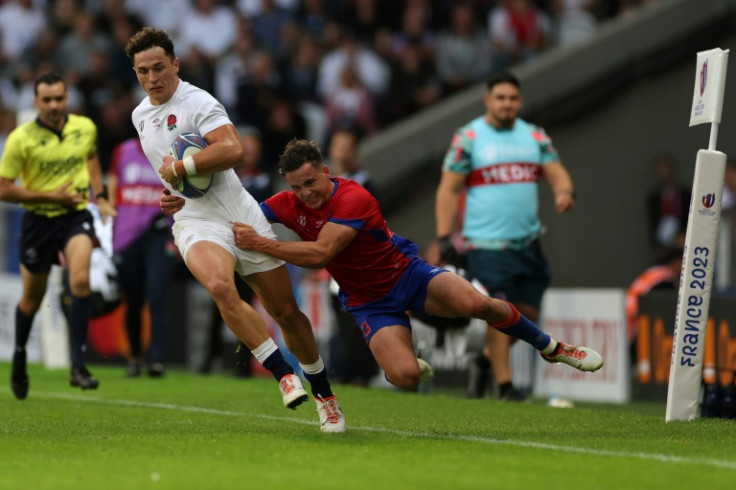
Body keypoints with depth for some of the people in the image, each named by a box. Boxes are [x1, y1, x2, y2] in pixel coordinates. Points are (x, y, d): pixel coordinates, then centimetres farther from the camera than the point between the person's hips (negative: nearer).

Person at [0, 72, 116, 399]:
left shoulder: (85, 127, -1)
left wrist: (100, 196, 10)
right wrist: (52, 195, -16)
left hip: (76, 216, 1)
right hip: (38, 221, -1)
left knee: (80, 280, -23)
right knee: (32, 298, 12)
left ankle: (78, 366, -21)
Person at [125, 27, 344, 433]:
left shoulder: (198, 102, -9)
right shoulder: (140, 116, 15)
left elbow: (232, 150, -25)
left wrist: (179, 169, -19)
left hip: (242, 216, -3)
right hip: (195, 223, 4)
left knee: (286, 311, 0)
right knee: (219, 286, -30)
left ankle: (324, 395, 20)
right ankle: (283, 373, -26)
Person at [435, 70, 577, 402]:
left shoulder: (535, 137, 12)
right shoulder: (468, 138, -1)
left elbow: (555, 172, 6)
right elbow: (449, 189, -1)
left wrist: (564, 192, -19)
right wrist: (444, 236, -9)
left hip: (528, 241, 5)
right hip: (486, 243, -5)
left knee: (528, 313, 6)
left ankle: (488, 356, 29)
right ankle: (504, 384, -2)